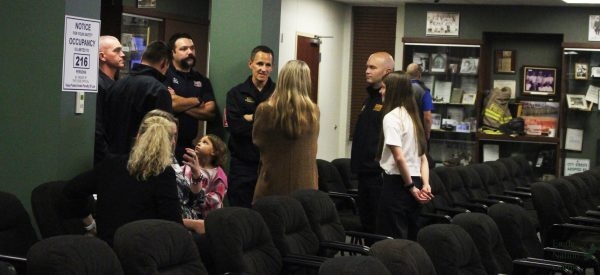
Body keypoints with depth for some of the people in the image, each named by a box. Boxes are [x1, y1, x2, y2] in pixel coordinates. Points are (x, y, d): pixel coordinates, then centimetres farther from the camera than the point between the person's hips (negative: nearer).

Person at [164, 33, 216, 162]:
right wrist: (197, 101, -2)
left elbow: (210, 112, 3)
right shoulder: (164, 75, -4)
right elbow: (170, 103, -19)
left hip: (188, 145, 5)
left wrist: (181, 104, -8)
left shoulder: (202, 80, 13)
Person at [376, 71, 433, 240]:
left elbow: (399, 157, -19)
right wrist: (425, 185, 4)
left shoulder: (391, 117, -11)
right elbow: (422, 156, 14)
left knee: (392, 239, -5)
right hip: (415, 182, 9)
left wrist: (411, 187, -12)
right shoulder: (412, 116, 16)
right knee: (409, 238, 13)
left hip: (397, 182, -8)